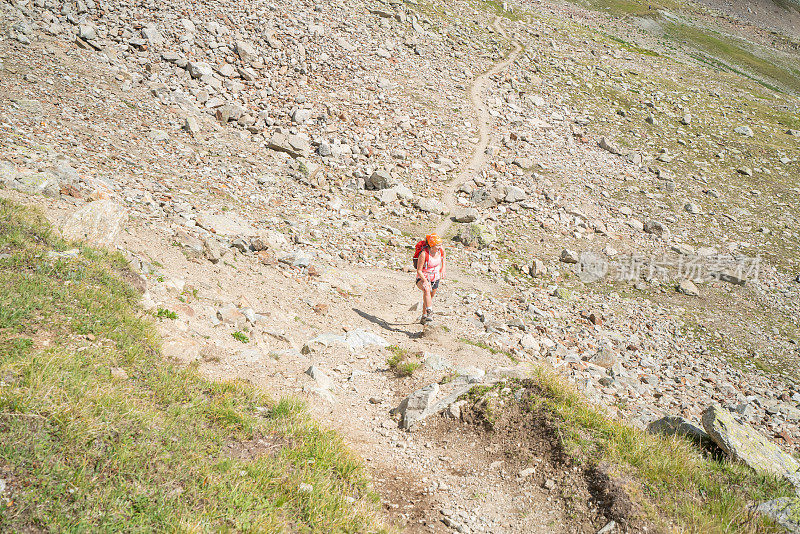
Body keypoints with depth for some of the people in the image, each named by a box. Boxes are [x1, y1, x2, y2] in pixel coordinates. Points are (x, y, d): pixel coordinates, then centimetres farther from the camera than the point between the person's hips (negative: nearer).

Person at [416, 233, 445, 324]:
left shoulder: (441, 250, -13)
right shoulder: (424, 254, -28)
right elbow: (419, 271, -22)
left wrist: (443, 268, 11)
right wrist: (426, 281, -33)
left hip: (435, 278, 6)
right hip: (423, 278, -5)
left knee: (430, 298, 17)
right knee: (426, 290, -37)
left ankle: (424, 318, 37)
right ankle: (429, 313, -43)